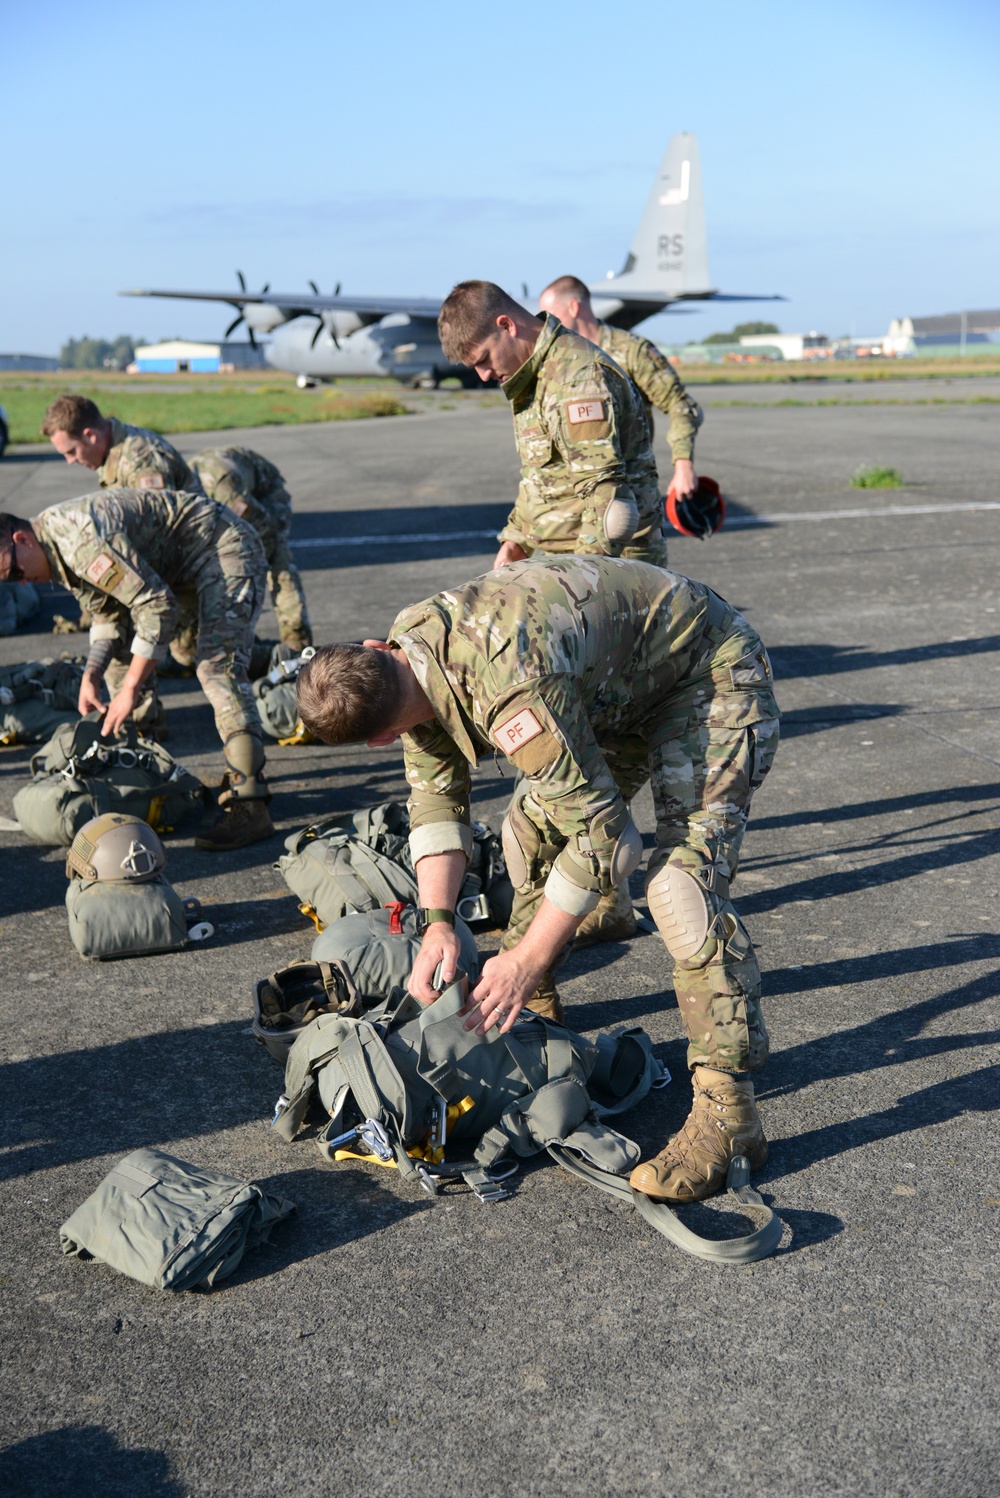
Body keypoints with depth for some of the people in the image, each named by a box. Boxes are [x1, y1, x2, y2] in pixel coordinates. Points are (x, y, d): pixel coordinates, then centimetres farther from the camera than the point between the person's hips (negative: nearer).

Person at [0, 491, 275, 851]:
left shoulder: (79, 537, -29)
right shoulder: (59, 551, 2)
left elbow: (157, 606, -31)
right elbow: (110, 613, 9)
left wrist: (129, 690, -28)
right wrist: (91, 676, -8)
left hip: (223, 548, -11)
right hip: (177, 566, 11)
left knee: (218, 668, -23)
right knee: (120, 655, 10)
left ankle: (249, 806, -25)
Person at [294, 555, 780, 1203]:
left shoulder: (510, 687, -39)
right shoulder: (407, 652, -10)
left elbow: (605, 834, -33)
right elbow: (437, 797, -1)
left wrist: (526, 963, -26)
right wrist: (439, 920, -13)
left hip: (712, 677, -9)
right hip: (624, 687, 9)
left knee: (682, 877, -23)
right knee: (533, 828, 12)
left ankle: (728, 1114, -17)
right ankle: (533, 1001, 31)